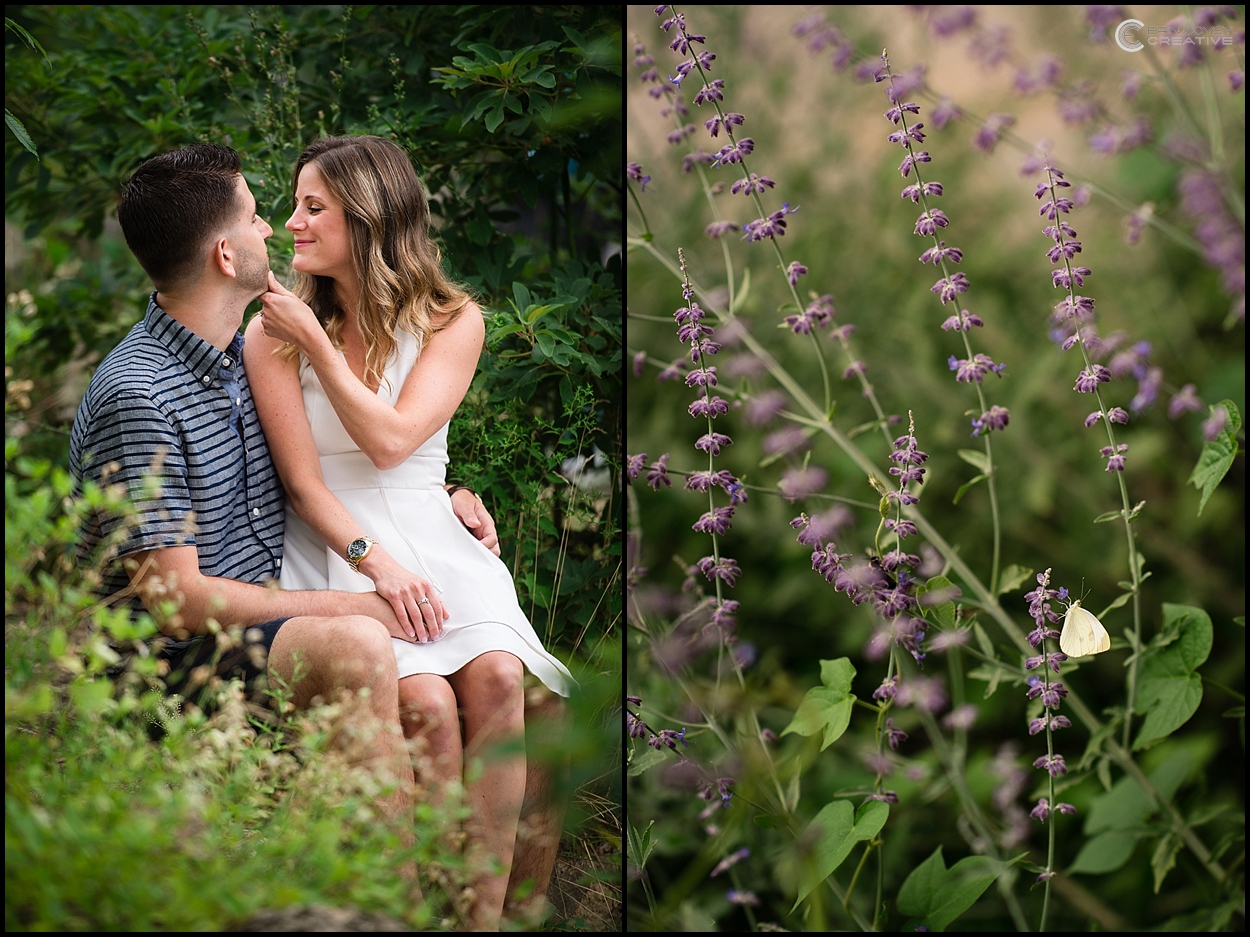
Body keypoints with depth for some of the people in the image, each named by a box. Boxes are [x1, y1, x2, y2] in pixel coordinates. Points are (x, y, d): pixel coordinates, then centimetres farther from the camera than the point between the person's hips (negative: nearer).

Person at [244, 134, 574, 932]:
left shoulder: (453, 321, 4)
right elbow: (303, 479, -5)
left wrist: (317, 341, -8)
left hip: (432, 536, 2)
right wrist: (375, 562, -18)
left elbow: (389, 441, -9)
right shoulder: (273, 333, 2)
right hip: (333, 547, -2)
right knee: (426, 699, -29)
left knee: (497, 675, -28)